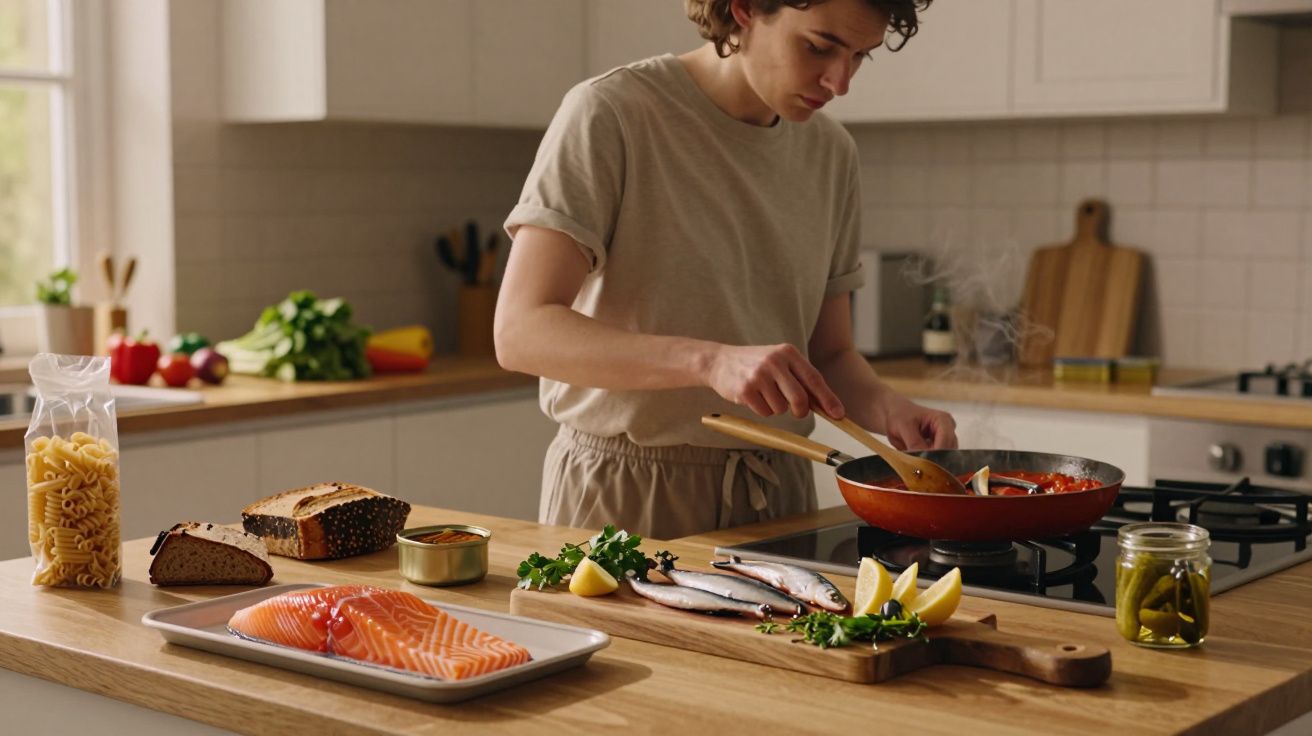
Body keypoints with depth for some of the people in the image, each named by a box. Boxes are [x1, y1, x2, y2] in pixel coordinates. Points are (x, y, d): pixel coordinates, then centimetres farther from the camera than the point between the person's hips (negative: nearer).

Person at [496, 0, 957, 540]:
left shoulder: (831, 155, 5)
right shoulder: (610, 115, -14)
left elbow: (830, 355, 11)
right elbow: (520, 332, -23)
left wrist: (888, 411, -12)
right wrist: (711, 360, -35)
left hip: (778, 494, 5)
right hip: (623, 493, -5)